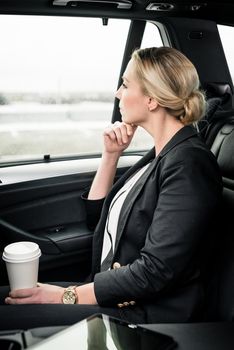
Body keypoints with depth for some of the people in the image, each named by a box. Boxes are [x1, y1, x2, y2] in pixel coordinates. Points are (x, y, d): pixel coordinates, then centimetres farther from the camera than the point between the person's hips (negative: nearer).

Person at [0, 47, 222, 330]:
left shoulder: (188, 164, -18)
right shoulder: (162, 154, 10)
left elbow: (155, 270, -22)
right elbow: (95, 217, 14)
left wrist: (69, 296, -16)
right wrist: (110, 155, 3)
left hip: (147, 314, -8)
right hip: (113, 295, 8)